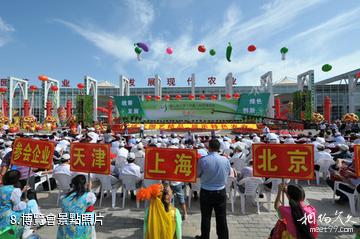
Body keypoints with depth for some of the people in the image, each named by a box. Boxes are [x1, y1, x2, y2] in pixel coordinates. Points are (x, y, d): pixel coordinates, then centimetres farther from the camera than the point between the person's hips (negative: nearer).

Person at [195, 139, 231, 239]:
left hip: (206, 192, -2)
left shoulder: (202, 160, -20)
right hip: (221, 191, 2)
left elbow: (197, 174, -6)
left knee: (206, 216, 15)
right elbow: (228, 173, 5)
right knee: (221, 217, 16)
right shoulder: (225, 160, -12)